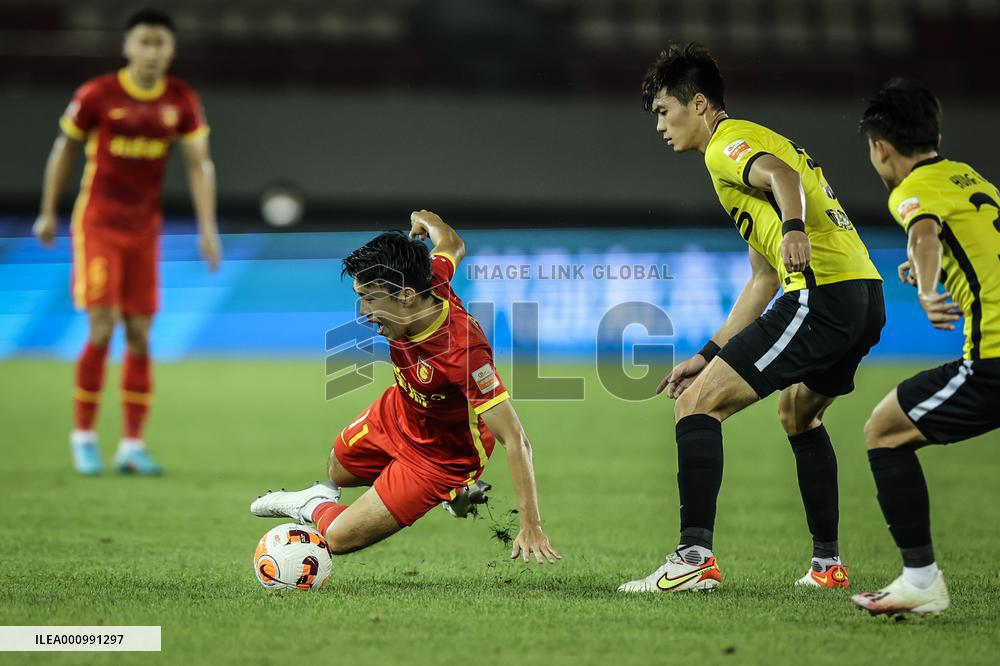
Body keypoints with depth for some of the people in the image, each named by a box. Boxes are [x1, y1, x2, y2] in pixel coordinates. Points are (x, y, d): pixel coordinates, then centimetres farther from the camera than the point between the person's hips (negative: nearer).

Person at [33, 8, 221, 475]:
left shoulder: (181, 102, 0)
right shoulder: (96, 95, -9)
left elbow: (199, 164, 2)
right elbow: (64, 150, 3)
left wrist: (207, 227, -7)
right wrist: (48, 213, 8)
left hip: (145, 228, 4)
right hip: (97, 223, -4)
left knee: (140, 336, 2)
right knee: (102, 329, -12)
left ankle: (132, 445, 8)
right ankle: (83, 437, 1)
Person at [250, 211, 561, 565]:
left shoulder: (463, 351, -43)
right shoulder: (429, 280, -24)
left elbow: (515, 441, -40)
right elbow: (452, 245, 3)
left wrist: (531, 527, -43)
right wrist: (427, 220, 26)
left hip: (439, 456, -7)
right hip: (397, 412, 7)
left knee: (337, 539, -2)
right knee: (337, 470, 30)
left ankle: (317, 509, 28)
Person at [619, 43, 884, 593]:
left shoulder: (727, 144, 0)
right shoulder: (754, 142, 30)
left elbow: (780, 174, -25)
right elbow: (763, 280, 31)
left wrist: (795, 228, -45)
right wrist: (708, 355, 29)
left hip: (821, 295, -10)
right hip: (866, 296, 10)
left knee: (696, 403, -11)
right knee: (798, 413, 33)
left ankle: (695, 557, -20)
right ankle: (827, 564, 33)